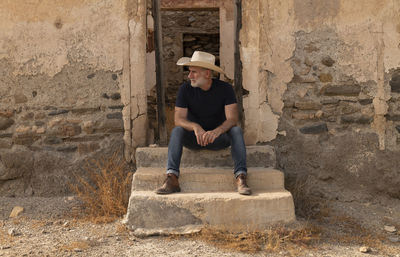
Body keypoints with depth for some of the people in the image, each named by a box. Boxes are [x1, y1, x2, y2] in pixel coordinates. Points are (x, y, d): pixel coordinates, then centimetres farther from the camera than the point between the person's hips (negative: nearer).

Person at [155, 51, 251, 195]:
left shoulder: (225, 89, -11)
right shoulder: (185, 89, -8)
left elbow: (232, 118, -21)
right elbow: (179, 119, -16)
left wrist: (216, 131, -42)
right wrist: (195, 127, -39)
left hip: (219, 137, -1)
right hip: (194, 139, 1)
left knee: (236, 131, -29)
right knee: (177, 131, -28)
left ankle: (241, 178, -39)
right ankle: (172, 179, -39)